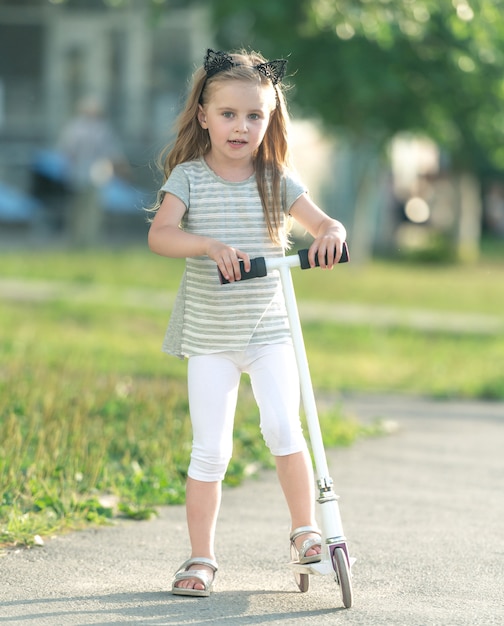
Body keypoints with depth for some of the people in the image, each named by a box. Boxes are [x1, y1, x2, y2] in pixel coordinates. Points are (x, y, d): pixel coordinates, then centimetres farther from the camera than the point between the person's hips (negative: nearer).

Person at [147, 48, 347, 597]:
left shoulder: (276, 181, 2)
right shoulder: (188, 178, -4)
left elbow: (324, 223, -2)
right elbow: (159, 235, -17)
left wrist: (330, 235, -26)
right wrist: (209, 245, -34)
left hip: (269, 330, 1)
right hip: (208, 335, -1)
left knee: (282, 426, -17)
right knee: (210, 449, 0)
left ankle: (305, 530, 0)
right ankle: (201, 557, 11)